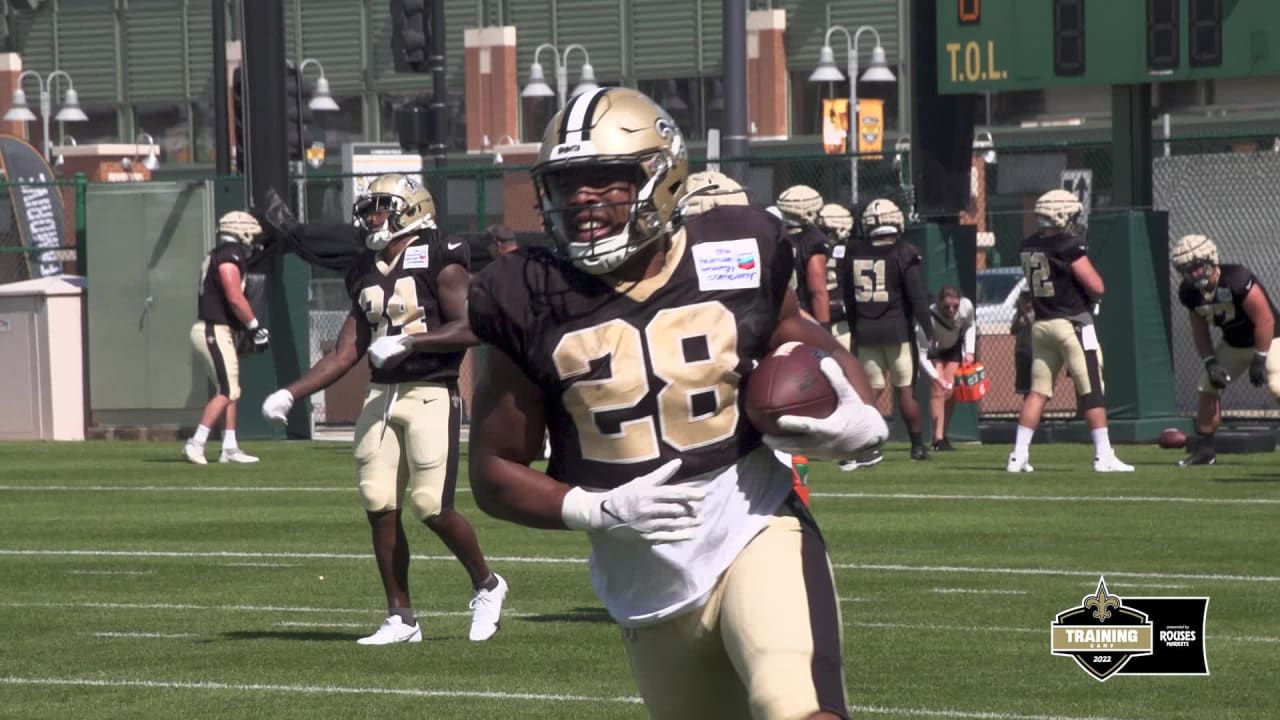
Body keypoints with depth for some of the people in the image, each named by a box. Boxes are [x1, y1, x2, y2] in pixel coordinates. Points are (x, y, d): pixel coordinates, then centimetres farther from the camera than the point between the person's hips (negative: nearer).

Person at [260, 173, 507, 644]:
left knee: (432, 508, -10)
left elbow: (471, 329, -16)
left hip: (430, 395, -7)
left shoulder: (440, 264, -6)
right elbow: (345, 354, 16)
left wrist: (407, 341, -20)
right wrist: (290, 394, 8)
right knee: (380, 508, 1)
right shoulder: (367, 274, 15)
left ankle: (486, 587, 15)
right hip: (381, 396, 7)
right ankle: (401, 618, 10)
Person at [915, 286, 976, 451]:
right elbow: (922, 354, -37)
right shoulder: (928, 318, -41)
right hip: (932, 350, -4)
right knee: (938, 390, -17)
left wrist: (969, 351, -12)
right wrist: (936, 377, -46)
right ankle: (938, 438, -17)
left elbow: (970, 326, -3)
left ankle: (942, 436, 9)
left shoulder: (966, 306, -29)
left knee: (951, 391, -3)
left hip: (954, 347, 4)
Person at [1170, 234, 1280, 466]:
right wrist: (1210, 362, -10)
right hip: (1234, 343, 7)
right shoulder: (1190, 292, -10)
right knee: (1208, 387, 4)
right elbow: (1200, 331, 3)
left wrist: (1259, 360, -23)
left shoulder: (1238, 280, -32)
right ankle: (1203, 448, 16)